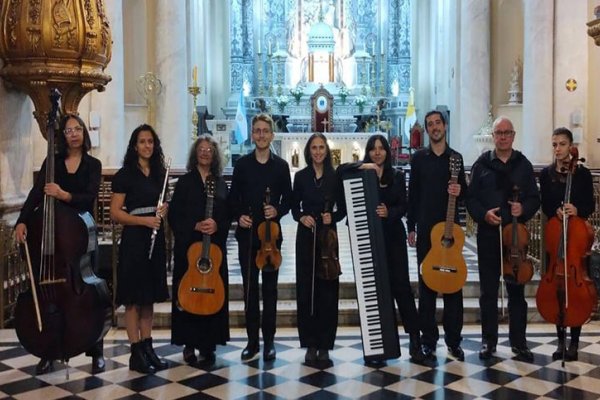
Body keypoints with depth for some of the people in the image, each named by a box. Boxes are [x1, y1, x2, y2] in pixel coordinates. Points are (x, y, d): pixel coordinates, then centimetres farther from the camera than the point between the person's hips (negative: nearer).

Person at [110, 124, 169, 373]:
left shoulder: (159, 173, 12)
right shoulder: (125, 175, -5)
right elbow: (115, 213, -9)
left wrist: (164, 210, 1)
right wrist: (144, 220, -19)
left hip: (155, 238, 6)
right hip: (133, 239, -6)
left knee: (149, 297, 11)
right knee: (133, 298, -1)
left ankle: (147, 348, 19)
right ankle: (136, 353, 6)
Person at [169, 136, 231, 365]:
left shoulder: (220, 184, 11)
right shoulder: (184, 182, 5)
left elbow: (228, 216, 8)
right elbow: (174, 216, -1)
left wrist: (217, 226, -12)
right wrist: (195, 226, -15)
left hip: (215, 246, 2)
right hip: (188, 245, -2)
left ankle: (208, 345, 9)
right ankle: (189, 344, 9)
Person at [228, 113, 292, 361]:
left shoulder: (281, 165, 2)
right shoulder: (242, 164, 4)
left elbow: (288, 198, 5)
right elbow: (233, 198, 7)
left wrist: (278, 211, -14)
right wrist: (239, 215, -11)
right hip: (247, 234, 1)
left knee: (270, 287, 6)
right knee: (250, 287, 6)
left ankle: (269, 340, 15)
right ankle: (252, 340, 15)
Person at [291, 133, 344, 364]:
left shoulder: (335, 176, 3)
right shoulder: (300, 176, 4)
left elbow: (342, 208, 7)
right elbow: (294, 206, 8)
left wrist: (333, 217, -12)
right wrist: (301, 217, -11)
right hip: (305, 236, 1)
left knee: (327, 288, 0)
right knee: (306, 288, 1)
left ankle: (324, 344, 9)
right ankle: (310, 343, 11)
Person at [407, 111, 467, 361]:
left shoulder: (456, 157, 6)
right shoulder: (418, 158, 5)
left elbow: (464, 191, 10)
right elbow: (413, 194, 5)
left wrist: (459, 191, -15)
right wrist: (411, 227, 1)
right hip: (425, 228, 0)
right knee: (426, 283, 3)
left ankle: (454, 339, 12)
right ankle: (429, 339, 12)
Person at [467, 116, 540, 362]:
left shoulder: (523, 164, 6)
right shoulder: (482, 163, 3)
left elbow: (535, 198, 6)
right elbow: (471, 198, 2)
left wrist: (524, 209, -14)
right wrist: (483, 214, -15)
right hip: (488, 235, 0)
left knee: (516, 289, 7)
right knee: (488, 290, 7)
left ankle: (519, 342, 17)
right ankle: (489, 340, 18)